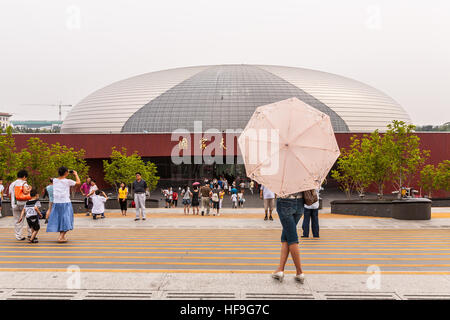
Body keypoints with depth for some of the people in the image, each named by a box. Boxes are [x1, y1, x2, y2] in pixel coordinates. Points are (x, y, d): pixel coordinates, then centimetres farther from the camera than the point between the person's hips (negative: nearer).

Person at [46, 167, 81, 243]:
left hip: (56, 203, 5)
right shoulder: (68, 181, -8)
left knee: (59, 219, 15)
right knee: (66, 221, 2)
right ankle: (61, 237, -7)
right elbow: (78, 182, 6)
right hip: (65, 203, -5)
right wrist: (76, 174, 18)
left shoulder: (55, 180, 3)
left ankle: (62, 236, 21)